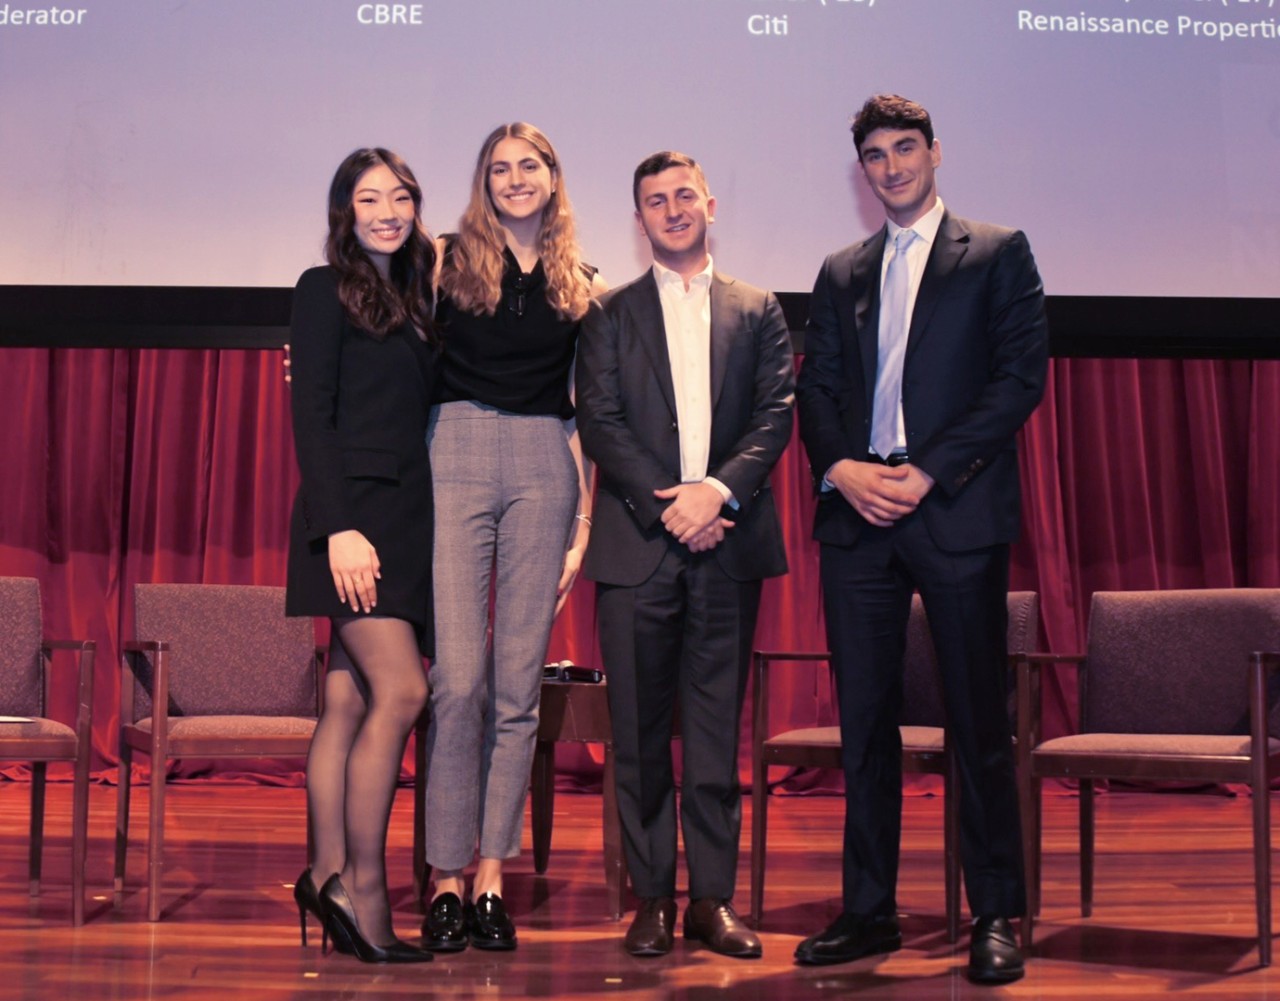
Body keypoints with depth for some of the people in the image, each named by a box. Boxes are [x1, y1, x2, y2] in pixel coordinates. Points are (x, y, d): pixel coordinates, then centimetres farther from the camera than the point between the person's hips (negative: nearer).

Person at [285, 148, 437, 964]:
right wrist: (338, 527, -17)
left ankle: (330, 880, 9)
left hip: (404, 518, 7)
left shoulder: (414, 295, 20)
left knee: (349, 703, 6)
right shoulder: (327, 289, 1)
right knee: (401, 690, -16)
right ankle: (361, 887, -9)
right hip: (354, 512, -6)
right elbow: (311, 417, -8)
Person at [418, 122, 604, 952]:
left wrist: (587, 521, 8)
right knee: (458, 679, -7)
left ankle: (493, 876, 11)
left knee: (520, 683, 3)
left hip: (544, 468, 2)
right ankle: (447, 877, 4)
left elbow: (587, 408, 13)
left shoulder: (580, 285, 13)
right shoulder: (451, 262, 7)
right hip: (457, 457, -2)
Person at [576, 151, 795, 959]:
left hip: (728, 540, 0)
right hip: (637, 543, 0)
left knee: (717, 728, 3)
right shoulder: (611, 315, 12)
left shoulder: (758, 312, 13)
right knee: (640, 731, 2)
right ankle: (653, 896, 10)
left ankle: (713, 896, 9)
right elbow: (599, 423, 2)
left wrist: (719, 490, -13)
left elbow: (777, 414, 3)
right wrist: (664, 503, -10)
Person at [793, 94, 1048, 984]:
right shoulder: (841, 274, 19)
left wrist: (928, 472, -12)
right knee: (865, 719, 5)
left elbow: (1022, 374, -3)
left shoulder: (998, 254, 7)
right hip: (857, 512, 4)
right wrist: (841, 468, -7)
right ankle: (870, 910, 13)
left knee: (979, 722, -1)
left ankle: (997, 917, 8)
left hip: (958, 511, -4)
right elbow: (816, 388, 13)